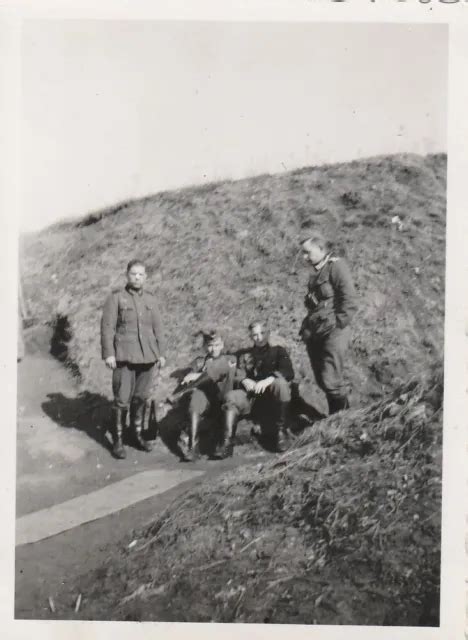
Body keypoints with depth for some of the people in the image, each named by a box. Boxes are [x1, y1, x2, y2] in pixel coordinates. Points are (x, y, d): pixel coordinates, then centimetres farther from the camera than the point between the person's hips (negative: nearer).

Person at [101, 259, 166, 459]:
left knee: (142, 398, 10)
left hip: (147, 356, 4)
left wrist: (161, 353, 9)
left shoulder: (151, 300, 12)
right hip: (124, 356, -4)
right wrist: (108, 353, -12)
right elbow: (107, 327, -5)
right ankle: (117, 441, 6)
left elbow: (157, 328, 15)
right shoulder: (116, 298, 0)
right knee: (122, 400, -5)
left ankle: (137, 435, 25)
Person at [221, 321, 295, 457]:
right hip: (251, 396, 2)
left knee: (281, 382, -33)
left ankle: (281, 431, -25)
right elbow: (238, 375, 8)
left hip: (273, 397, -2)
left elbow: (289, 372, -3)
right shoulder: (246, 355, 22)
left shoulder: (278, 351, 15)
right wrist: (244, 381, -18)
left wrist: (268, 380, -21)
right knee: (231, 396, -26)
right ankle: (228, 441, -31)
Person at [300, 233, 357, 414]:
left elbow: (349, 299, -13)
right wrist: (307, 328, 14)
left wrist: (339, 325, -15)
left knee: (331, 381, -10)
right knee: (322, 381, 9)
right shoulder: (316, 272, 19)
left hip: (332, 332, -8)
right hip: (315, 334, 8)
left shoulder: (336, 266, -5)